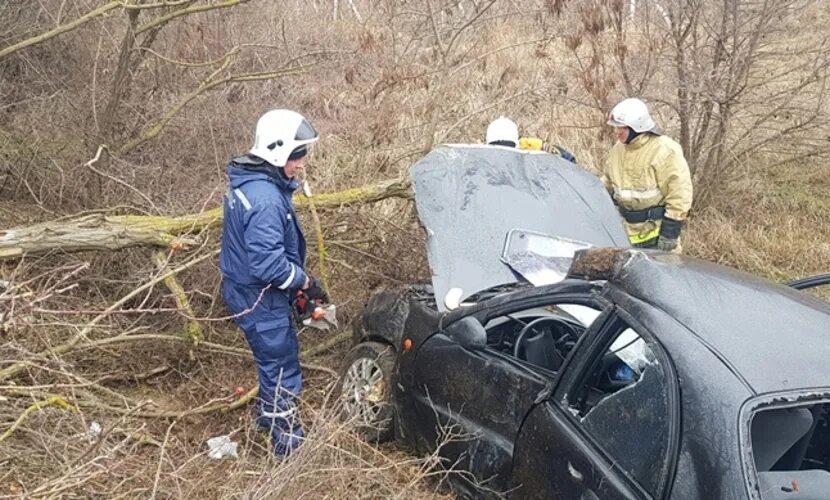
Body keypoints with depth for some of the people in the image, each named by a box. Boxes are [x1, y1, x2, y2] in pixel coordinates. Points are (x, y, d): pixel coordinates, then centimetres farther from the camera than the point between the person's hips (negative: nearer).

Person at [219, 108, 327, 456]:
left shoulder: (247, 181, 4)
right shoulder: (266, 200, -30)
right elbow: (268, 264, -32)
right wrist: (305, 282, -16)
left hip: (245, 287, 10)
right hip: (258, 298, -10)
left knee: (273, 358, 26)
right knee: (282, 365, 3)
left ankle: (268, 414, 46)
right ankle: (288, 442, 17)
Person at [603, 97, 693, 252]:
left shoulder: (665, 151, -17)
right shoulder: (618, 149, 7)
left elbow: (679, 194, -17)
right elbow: (607, 183, 21)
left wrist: (670, 231, -17)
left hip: (656, 231, -7)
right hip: (626, 229, 7)